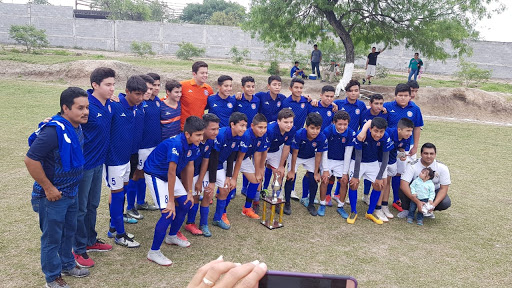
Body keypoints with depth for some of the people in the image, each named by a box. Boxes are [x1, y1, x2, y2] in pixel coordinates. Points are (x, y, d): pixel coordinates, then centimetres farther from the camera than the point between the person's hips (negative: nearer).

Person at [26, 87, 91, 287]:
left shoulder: (77, 128, -1)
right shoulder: (53, 131, -27)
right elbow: (30, 160, -27)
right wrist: (48, 188, -21)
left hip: (71, 192, 8)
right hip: (53, 195, -8)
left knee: (69, 232, 23)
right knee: (52, 238, 10)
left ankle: (67, 265, 44)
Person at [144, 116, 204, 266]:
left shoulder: (193, 145, -9)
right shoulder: (176, 144, -34)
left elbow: (190, 167, 1)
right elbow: (171, 173, -32)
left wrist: (189, 192, 4)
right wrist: (171, 200, -27)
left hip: (170, 174, 8)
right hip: (155, 175, -8)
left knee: (185, 204, 9)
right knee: (169, 212, -15)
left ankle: (172, 236, 31)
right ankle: (153, 252, -3)